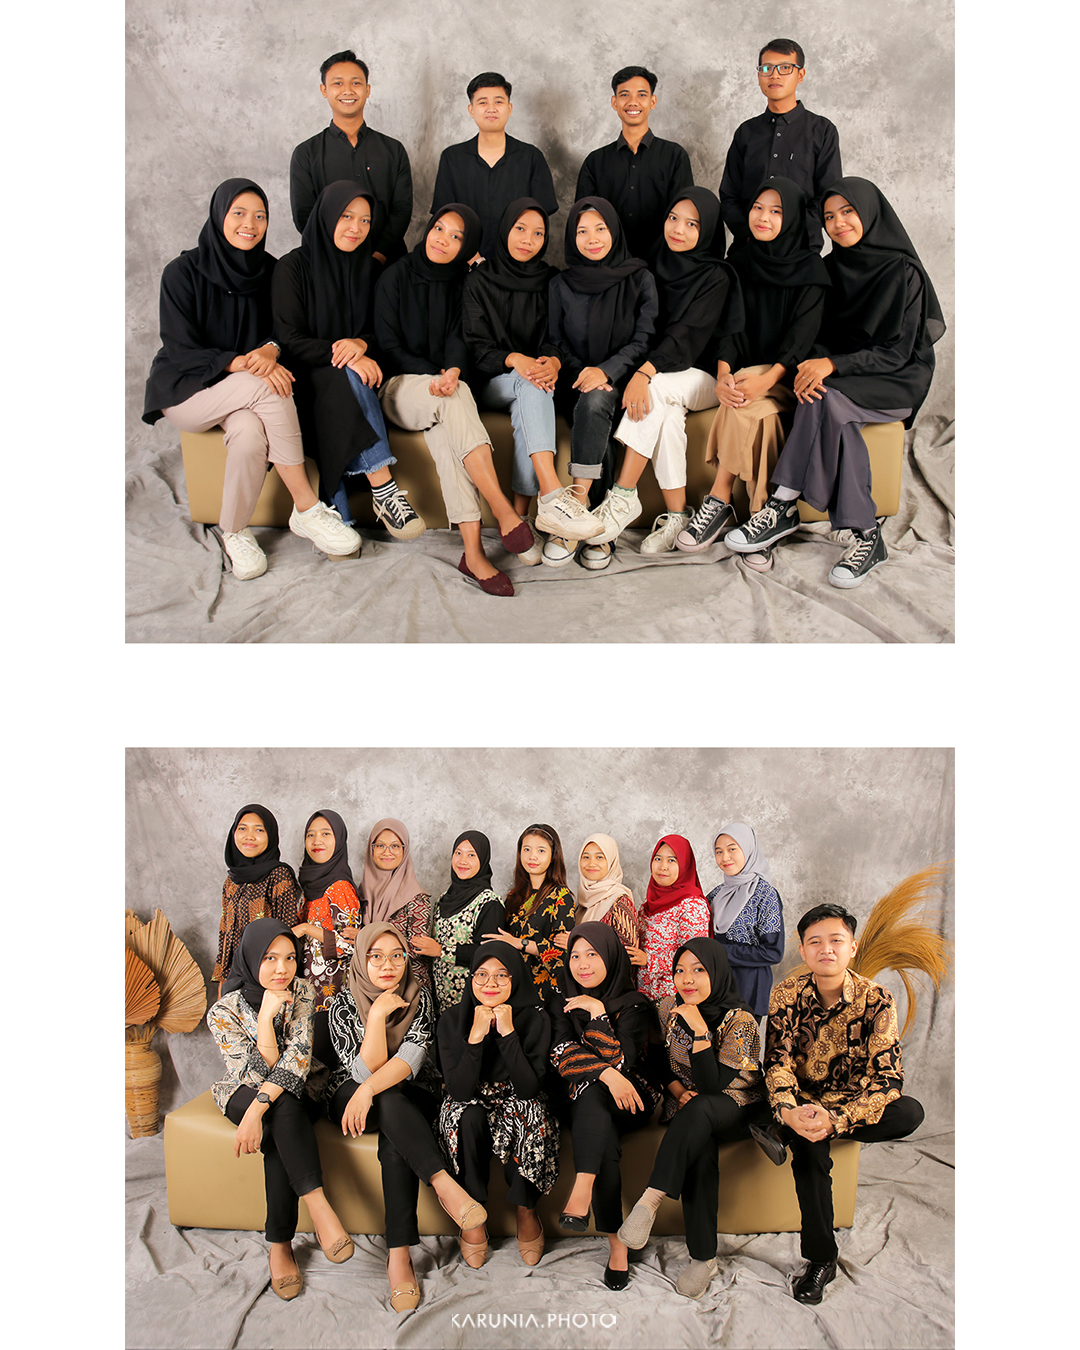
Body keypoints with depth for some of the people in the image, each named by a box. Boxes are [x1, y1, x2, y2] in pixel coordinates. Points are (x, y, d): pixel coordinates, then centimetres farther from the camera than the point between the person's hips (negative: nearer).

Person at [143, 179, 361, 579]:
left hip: (244, 392, 3)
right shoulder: (183, 272, -8)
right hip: (185, 389, -3)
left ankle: (235, 532, -15)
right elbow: (180, 349, -13)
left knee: (251, 434, -34)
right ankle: (307, 508, -28)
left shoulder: (270, 271, 4)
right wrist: (241, 363, -30)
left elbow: (284, 331, 5)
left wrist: (270, 350, -21)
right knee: (267, 387, -33)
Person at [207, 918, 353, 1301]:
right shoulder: (224, 1012, -16)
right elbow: (259, 1074, -20)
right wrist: (266, 1015, -31)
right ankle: (319, 1206, -40)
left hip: (300, 1090, 1)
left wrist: (257, 1111, -35)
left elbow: (297, 1057, -22)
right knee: (283, 1108, -35)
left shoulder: (302, 992, -12)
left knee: (277, 1134, -32)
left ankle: (279, 1245, -27)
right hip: (244, 1092, -1)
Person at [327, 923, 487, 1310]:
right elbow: (365, 1070, -17)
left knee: (395, 1146, -33)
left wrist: (371, 1088, -34)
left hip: (411, 1097, 1)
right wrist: (377, 1015, -24)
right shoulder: (344, 1005, -7)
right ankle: (443, 1184, -42)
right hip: (351, 1096, -1)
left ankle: (398, 1254, -32)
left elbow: (412, 1056, -19)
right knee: (389, 1099, -36)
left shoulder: (419, 997, -4)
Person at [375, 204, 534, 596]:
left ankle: (472, 552, -46)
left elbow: (458, 338, 1)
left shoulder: (463, 282, 12)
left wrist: (453, 370, -22)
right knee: (453, 401, -37)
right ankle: (504, 514, -46)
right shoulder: (396, 277, 4)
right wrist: (435, 377, -14)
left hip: (444, 386, 2)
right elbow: (388, 346, -1)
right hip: (401, 385, -2)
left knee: (444, 427, -36)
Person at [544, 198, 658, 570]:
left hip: (622, 380, -2)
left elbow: (645, 339, -3)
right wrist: (582, 372, -10)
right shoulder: (561, 285, 10)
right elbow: (556, 343, 11)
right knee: (594, 417, -33)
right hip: (577, 380, 2)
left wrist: (606, 371, -20)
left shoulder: (639, 279, 5)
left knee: (594, 403, -37)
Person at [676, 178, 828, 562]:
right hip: (743, 368, 2)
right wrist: (723, 373, -19)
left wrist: (767, 379, -28)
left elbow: (803, 333, -10)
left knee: (747, 405, -35)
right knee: (759, 413, -32)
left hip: (786, 373, -2)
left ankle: (719, 501, -26)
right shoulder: (739, 260, 11)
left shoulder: (810, 269, 1)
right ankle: (762, 517, -30)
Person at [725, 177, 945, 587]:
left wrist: (832, 365, -26)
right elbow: (820, 336, 7)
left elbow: (896, 353, -14)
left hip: (898, 382, -5)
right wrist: (810, 366, -17)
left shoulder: (903, 273, -9)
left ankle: (784, 506, -29)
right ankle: (866, 535, -33)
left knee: (825, 399, -34)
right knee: (828, 408, -31)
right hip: (845, 378, 5)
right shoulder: (831, 268, 8)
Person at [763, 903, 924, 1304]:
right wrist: (788, 1112, -33)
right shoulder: (788, 993, -8)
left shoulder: (876, 1000, -13)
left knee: (910, 1112, -29)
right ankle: (821, 1259, -15)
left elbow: (887, 1080, -21)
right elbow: (777, 1060, -12)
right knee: (808, 1143, -34)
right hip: (804, 1103, 0)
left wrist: (836, 1120, -36)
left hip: (850, 1105, 1)